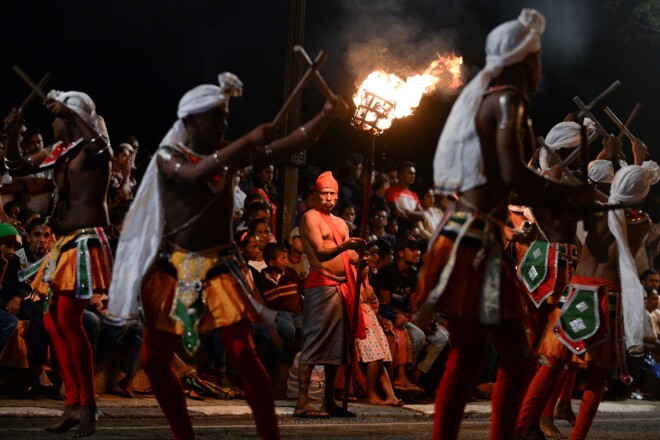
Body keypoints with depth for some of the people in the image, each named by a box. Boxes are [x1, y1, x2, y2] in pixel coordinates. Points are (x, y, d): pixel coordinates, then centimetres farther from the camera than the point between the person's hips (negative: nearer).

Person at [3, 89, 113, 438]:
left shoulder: (94, 148, -8)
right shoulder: (58, 151, 14)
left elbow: (100, 147, -33)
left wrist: (67, 111, -24)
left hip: (86, 242, -9)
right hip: (64, 243, 9)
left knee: (68, 319, -16)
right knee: (54, 320, 9)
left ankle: (88, 404, -9)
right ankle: (74, 404, 14)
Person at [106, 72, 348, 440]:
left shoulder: (231, 153, 2)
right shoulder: (168, 157, -6)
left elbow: (290, 146, -5)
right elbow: (196, 173, -29)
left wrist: (328, 116, -19)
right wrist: (247, 142, -33)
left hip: (219, 267, 0)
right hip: (173, 268, 0)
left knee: (243, 355, -13)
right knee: (155, 362, 4)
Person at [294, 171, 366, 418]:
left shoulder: (341, 224, 22)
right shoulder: (311, 217, -3)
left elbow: (351, 257, 16)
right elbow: (321, 253, -15)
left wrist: (357, 255, -7)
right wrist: (344, 246, -32)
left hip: (341, 287, 8)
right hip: (321, 284, -8)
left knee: (336, 345, 9)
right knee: (314, 343, -13)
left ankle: (330, 402, 14)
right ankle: (302, 403, -16)